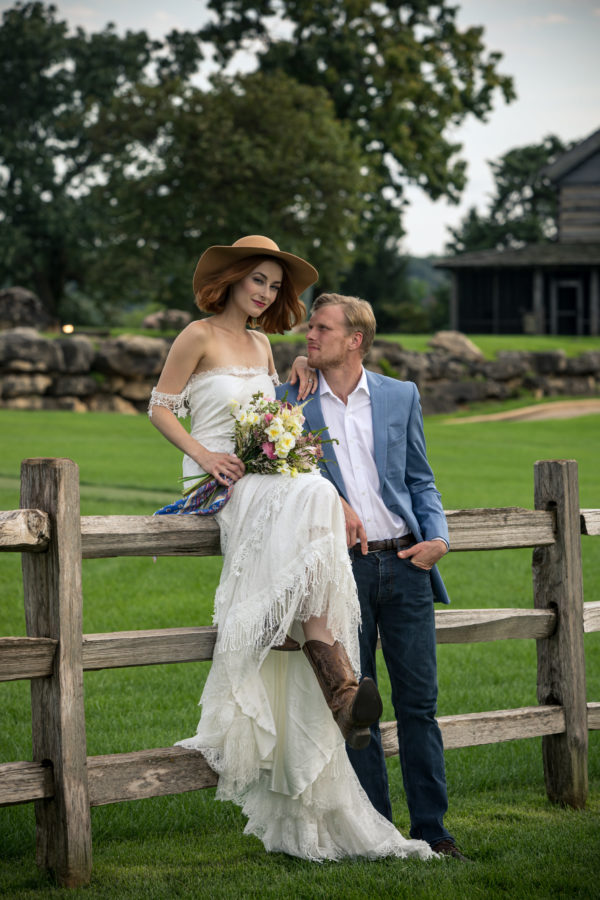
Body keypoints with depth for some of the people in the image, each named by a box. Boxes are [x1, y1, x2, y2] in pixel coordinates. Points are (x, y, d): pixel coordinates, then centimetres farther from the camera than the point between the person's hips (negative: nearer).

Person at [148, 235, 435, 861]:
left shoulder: (261, 346, 22)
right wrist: (203, 453, -14)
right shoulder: (200, 336, 2)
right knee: (312, 497, -34)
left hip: (268, 485, 6)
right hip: (218, 484, -6)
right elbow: (160, 408, 0)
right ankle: (339, 679, -36)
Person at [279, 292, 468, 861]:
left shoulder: (401, 396, 9)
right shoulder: (289, 400, 5)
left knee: (419, 701, 1)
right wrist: (331, 501, -9)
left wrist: (437, 537, -3)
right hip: (342, 566, -1)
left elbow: (420, 481, 13)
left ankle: (431, 828, 7)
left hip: (404, 563, 1)